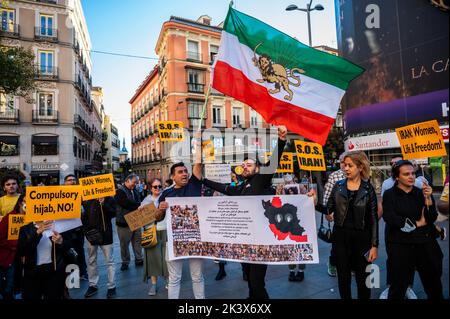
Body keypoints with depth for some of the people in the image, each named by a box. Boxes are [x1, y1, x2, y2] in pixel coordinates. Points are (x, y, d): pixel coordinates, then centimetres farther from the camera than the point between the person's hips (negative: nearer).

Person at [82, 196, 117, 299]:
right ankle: (92, 285, 26)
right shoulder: (87, 201, 2)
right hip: (91, 235, 3)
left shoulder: (109, 199, -3)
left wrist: (103, 204, -23)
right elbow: (84, 217, 7)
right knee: (91, 261, 13)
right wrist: (86, 230, -3)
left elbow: (113, 214, -13)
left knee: (109, 261, 2)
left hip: (105, 234, -3)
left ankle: (111, 286, 10)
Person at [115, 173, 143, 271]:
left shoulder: (134, 190, 11)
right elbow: (127, 204, -23)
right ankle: (125, 262, 21)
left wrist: (135, 205, -12)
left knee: (137, 241, 12)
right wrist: (137, 205, -11)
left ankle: (139, 259, 25)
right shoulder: (120, 191, -11)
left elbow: (138, 202, 10)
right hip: (124, 222, -6)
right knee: (124, 244, 6)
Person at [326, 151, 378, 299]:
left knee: (362, 278, 13)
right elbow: (328, 210, 1)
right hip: (340, 236, 2)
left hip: (361, 237, -1)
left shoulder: (368, 188, -5)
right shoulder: (338, 186, 1)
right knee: (343, 277, 13)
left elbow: (373, 219, -4)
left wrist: (374, 245, -7)